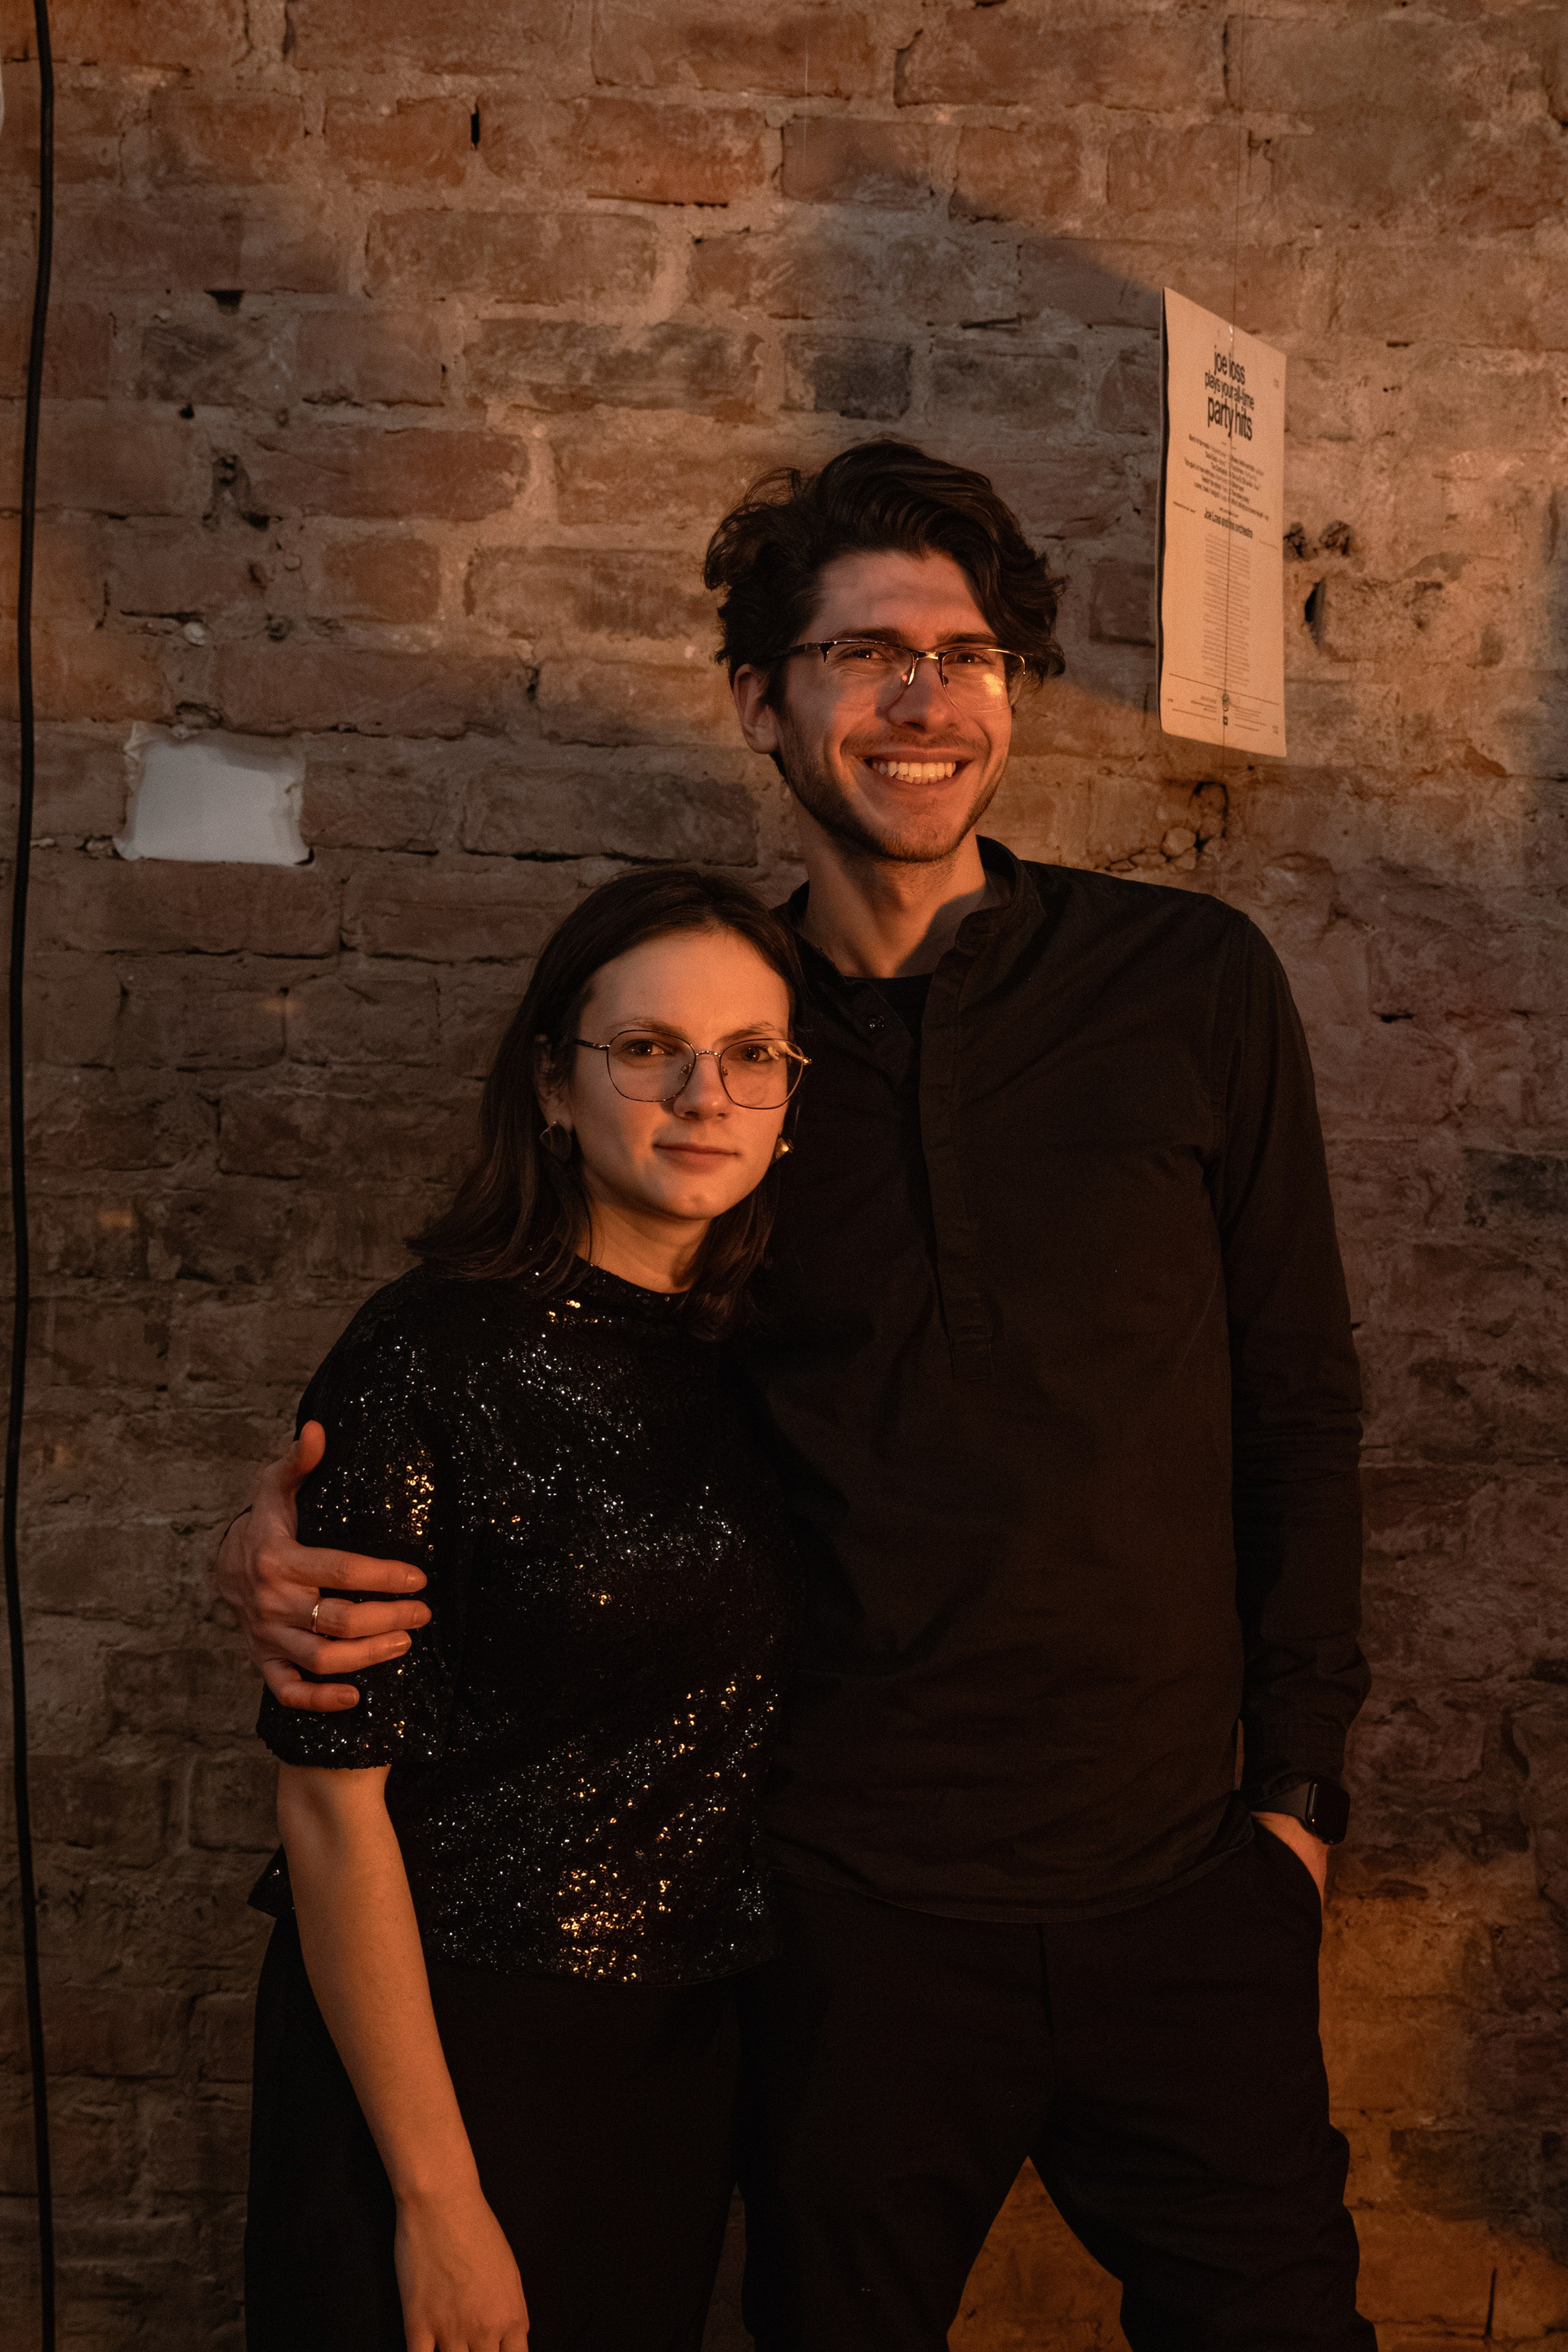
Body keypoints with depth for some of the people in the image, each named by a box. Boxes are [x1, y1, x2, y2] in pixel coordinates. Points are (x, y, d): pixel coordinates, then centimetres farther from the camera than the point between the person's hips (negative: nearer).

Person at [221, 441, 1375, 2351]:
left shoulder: (1193, 984, -2)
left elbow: (1299, 1402, 4)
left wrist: (1296, 1776, 1)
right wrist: (292, 1535, -10)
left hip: (1180, 1888, 0)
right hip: (852, 1905, 0)